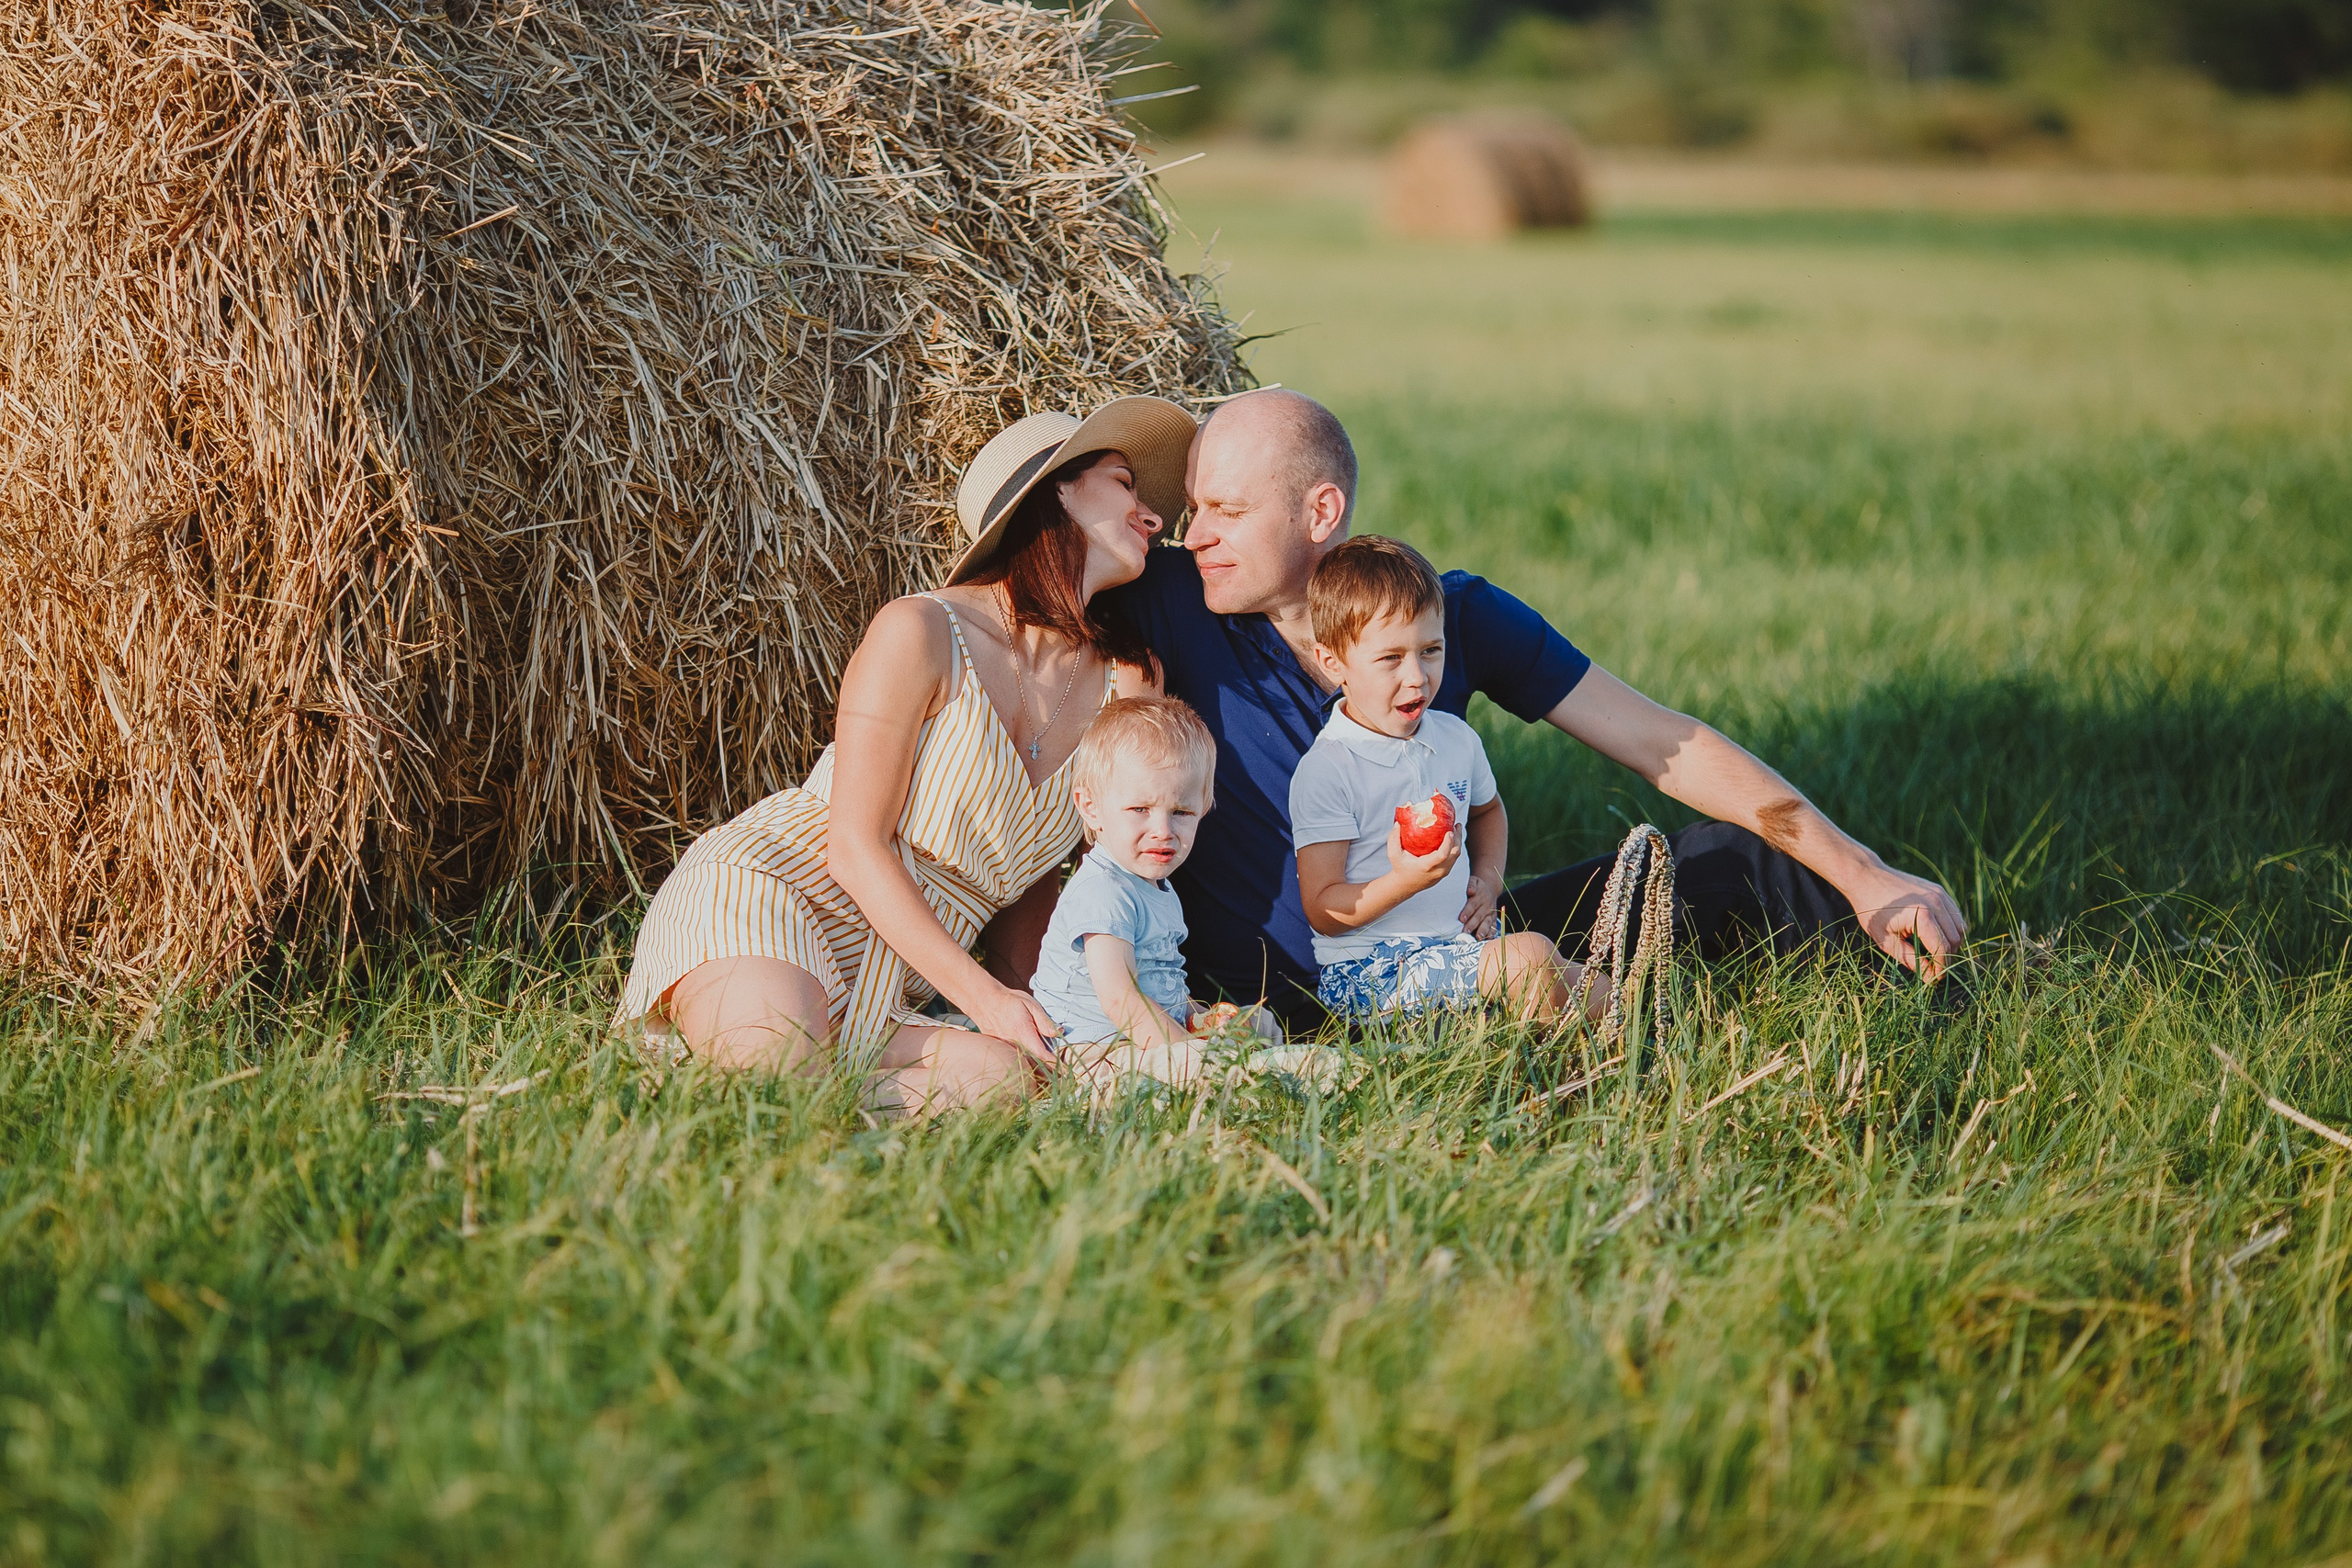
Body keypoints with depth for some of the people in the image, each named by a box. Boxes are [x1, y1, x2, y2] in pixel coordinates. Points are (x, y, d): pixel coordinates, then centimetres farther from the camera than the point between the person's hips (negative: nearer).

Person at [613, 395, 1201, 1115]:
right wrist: (982, 995, -21)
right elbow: (856, 846, -14)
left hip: (893, 988, 6)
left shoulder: (1127, 682, 5)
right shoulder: (920, 633, -12)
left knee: (1005, 1076, -28)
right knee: (770, 1055, -38)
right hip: (762, 889, -6)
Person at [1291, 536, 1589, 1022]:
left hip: (1461, 941, 7)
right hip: (1365, 972, -7)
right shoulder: (1325, 772, -12)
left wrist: (1488, 879, 15)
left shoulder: (1458, 740, 11)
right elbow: (1322, 912, -13)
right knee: (1530, 955, -25)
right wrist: (1404, 882, -29)